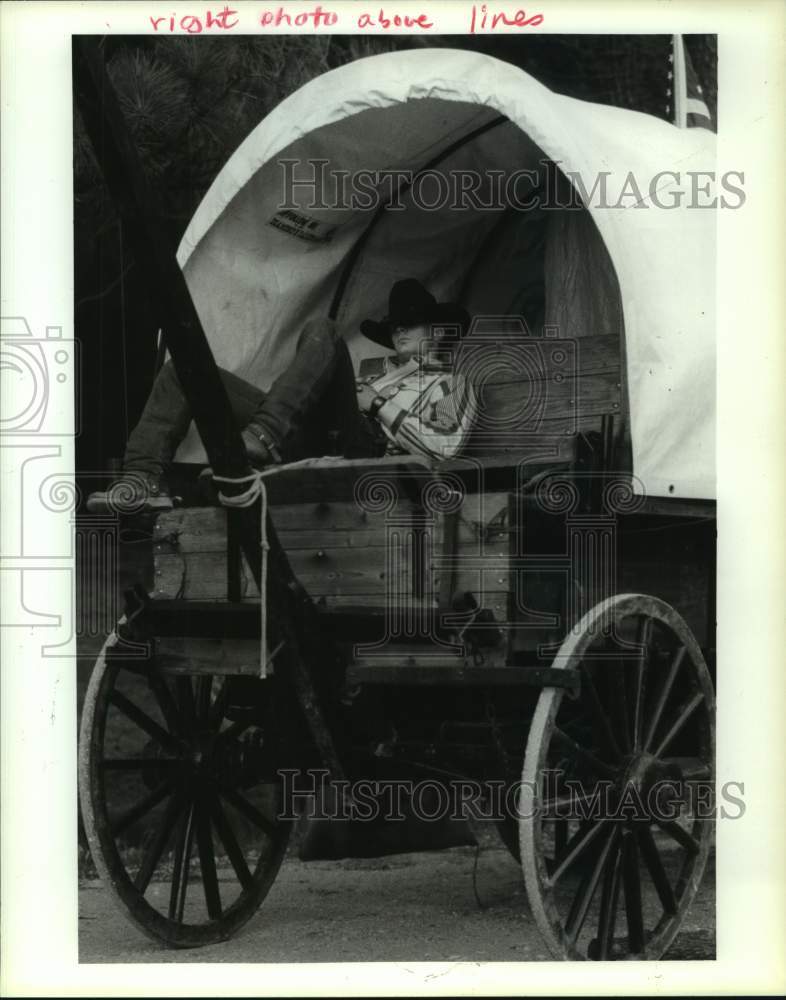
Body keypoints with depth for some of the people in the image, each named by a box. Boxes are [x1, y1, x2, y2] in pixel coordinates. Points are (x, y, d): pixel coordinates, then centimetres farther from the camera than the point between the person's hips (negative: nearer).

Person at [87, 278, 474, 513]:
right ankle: (143, 480, -23)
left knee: (321, 332, -27)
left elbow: (443, 449, 0)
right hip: (306, 439, 7)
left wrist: (380, 405, 1)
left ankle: (264, 438, -42)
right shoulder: (375, 368, 40)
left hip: (357, 446, -7)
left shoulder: (450, 384, 20)